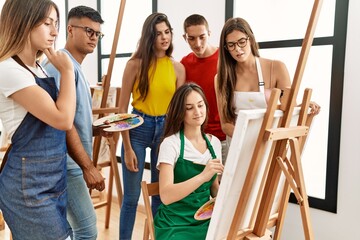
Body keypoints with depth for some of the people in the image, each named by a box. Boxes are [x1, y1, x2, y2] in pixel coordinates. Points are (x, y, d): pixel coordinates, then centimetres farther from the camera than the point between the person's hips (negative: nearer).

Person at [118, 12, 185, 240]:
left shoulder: (178, 68, 3)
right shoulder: (136, 64, -6)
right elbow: (123, 108, -6)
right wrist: (127, 148, -10)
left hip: (166, 129, 3)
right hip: (138, 128, -3)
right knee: (131, 197, 4)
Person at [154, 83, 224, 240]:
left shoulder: (214, 143, 5)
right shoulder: (171, 143, -11)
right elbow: (166, 196, -22)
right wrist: (203, 176, -32)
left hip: (205, 220, 5)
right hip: (175, 224, -5)